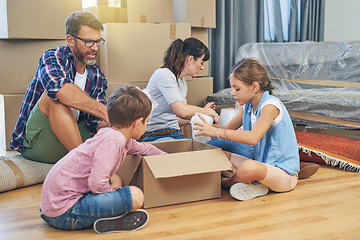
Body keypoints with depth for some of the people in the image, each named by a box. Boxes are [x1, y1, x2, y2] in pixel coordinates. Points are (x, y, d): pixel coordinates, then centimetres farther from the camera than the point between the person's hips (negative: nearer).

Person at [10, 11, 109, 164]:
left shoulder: (97, 77, 6)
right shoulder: (52, 58, -12)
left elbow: (97, 123, -3)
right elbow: (62, 90, -37)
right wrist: (104, 111, -41)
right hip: (33, 144, -6)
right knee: (53, 96, -33)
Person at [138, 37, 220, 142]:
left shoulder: (182, 82, 17)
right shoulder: (163, 74, -12)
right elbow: (182, 111, -24)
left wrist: (202, 112, 21)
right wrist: (210, 112, -9)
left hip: (175, 134, 9)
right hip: (154, 136, -8)